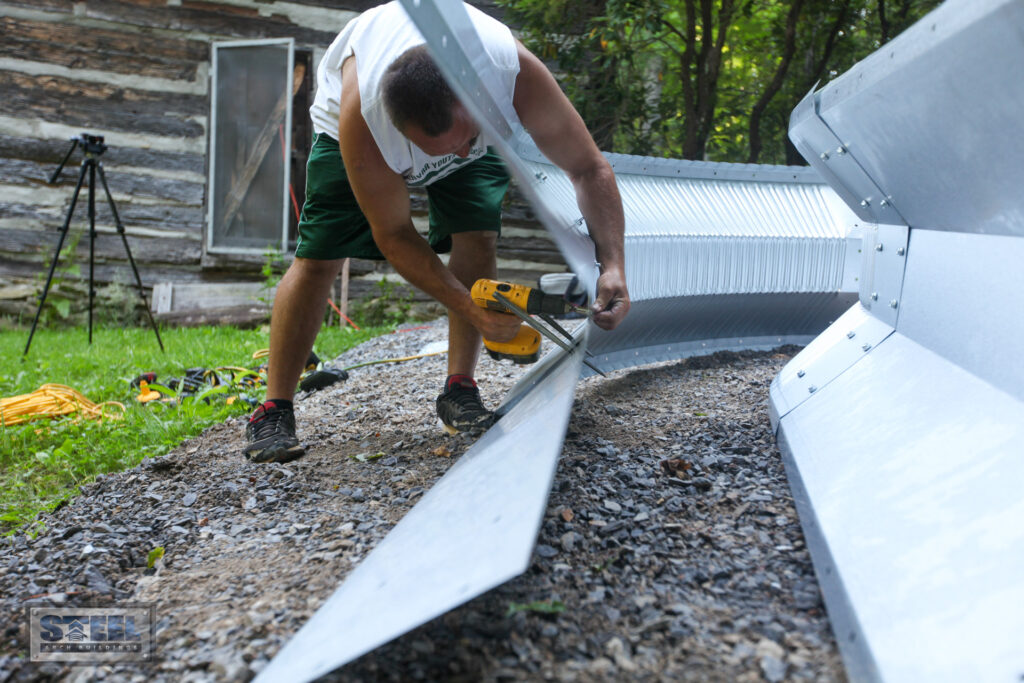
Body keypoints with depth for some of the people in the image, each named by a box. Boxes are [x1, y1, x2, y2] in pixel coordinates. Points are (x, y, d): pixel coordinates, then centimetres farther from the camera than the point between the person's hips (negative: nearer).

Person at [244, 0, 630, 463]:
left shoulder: (519, 75, -42)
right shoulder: (361, 117, -44)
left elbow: (589, 168, -30)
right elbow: (393, 236, -32)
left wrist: (612, 265, -43)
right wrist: (469, 308, -39)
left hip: (466, 115, 2)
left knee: (478, 237, -21)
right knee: (317, 256, -12)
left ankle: (459, 390, -7)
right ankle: (273, 410, -1)